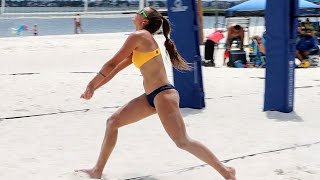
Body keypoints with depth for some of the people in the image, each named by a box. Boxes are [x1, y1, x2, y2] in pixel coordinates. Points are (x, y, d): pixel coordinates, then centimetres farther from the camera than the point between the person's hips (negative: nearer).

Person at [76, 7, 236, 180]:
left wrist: (91, 85, 1)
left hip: (163, 94, -10)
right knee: (113, 122, 12)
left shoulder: (138, 36, -9)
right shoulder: (142, 40, 20)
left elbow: (112, 64, -8)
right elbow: (116, 68, 25)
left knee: (183, 142, -13)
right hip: (152, 96, 10)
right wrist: (94, 88, 24)